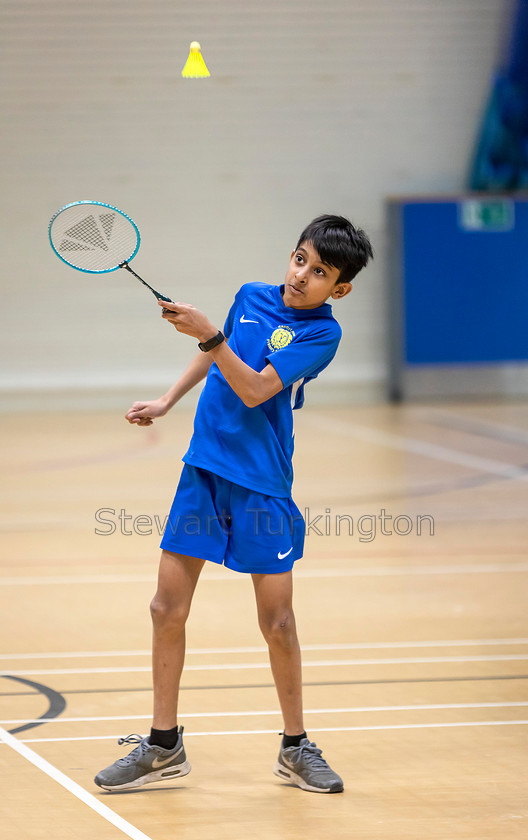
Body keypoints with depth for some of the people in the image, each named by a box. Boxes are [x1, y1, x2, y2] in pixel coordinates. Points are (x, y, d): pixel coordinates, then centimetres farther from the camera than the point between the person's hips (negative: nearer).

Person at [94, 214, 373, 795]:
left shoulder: (322, 333, -10)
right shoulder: (251, 296, 6)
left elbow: (254, 390, -19)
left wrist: (207, 333, -25)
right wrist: (167, 401, 23)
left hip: (261, 486, -5)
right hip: (203, 469, 5)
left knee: (278, 622, -1)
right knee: (168, 608, 2)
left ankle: (295, 747, 17)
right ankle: (163, 747, 12)